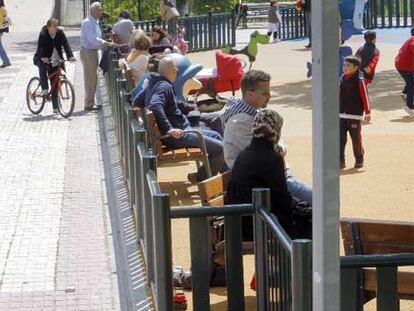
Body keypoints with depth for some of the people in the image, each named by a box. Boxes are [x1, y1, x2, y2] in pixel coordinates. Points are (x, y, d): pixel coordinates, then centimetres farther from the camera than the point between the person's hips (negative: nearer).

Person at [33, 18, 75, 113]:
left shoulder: (60, 33, -6)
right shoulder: (43, 34, -16)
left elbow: (66, 45, -14)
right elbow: (40, 47, -28)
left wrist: (70, 56, -30)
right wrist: (43, 57, -46)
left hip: (55, 60, 3)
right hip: (42, 59, -3)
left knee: (55, 84, -1)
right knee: (42, 66, -39)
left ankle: (55, 107, 3)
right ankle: (45, 88, -28)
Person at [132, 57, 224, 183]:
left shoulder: (153, 84, 13)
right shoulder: (165, 86, -17)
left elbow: (136, 102, 23)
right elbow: (155, 106, -34)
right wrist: (169, 129, -34)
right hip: (177, 135, -11)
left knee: (216, 136, 23)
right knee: (221, 149, -17)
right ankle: (200, 177, 0)